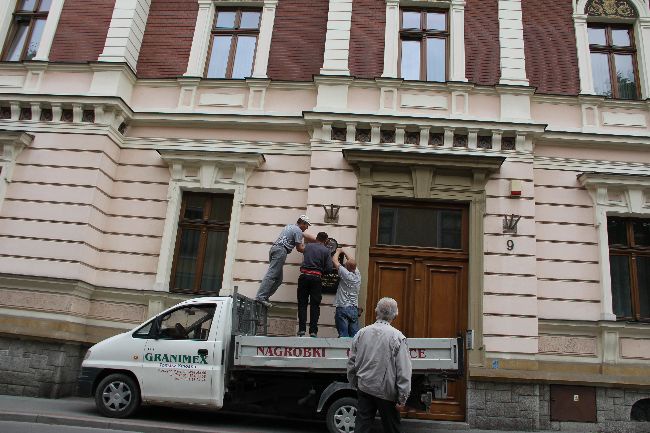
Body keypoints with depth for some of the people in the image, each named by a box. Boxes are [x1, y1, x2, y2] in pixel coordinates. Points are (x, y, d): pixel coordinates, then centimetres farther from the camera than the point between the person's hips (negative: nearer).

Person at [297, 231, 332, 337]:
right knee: (315, 305, 5)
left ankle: (302, 329, 3)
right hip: (316, 278, -1)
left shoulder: (308, 246, 9)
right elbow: (329, 269, -2)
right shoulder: (326, 250, 2)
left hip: (304, 276, 2)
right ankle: (313, 331, 3)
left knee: (302, 303, 7)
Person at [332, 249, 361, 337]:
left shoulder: (346, 274, -10)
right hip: (354, 309, 6)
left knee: (343, 336, -7)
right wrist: (344, 252, 33)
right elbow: (352, 261, 24)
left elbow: (335, 260, 0)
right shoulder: (358, 275, 6)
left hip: (343, 308, -5)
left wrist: (338, 251, 17)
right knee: (355, 336, 4)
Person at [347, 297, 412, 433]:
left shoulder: (361, 333, 0)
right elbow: (404, 371, -15)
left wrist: (354, 383, 21)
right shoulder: (397, 337, -13)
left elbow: (351, 362, 7)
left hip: (364, 388, 3)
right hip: (386, 391, -3)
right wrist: (402, 398, -9)